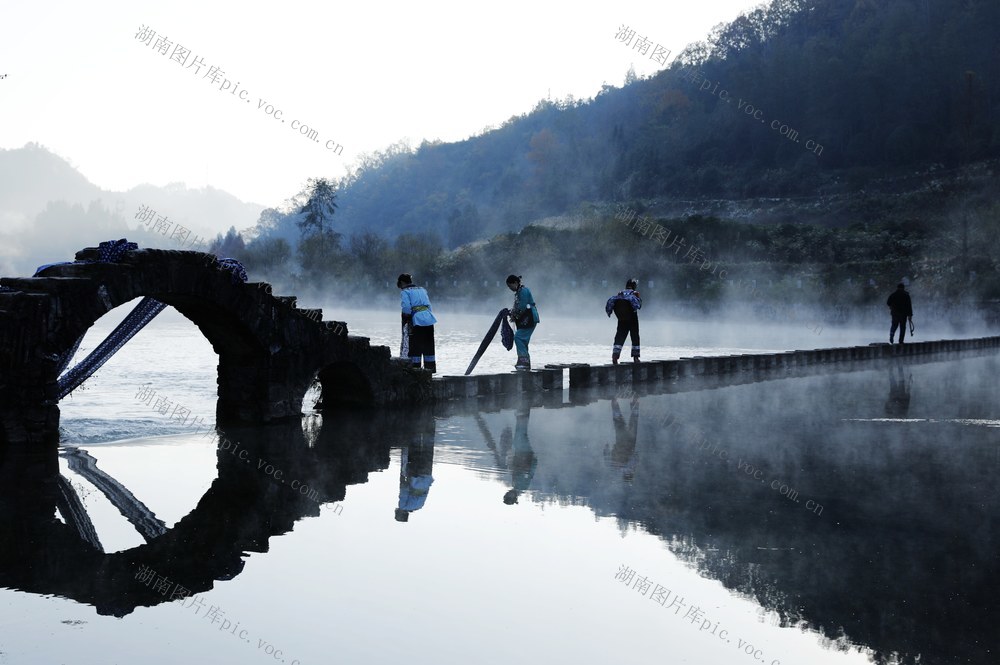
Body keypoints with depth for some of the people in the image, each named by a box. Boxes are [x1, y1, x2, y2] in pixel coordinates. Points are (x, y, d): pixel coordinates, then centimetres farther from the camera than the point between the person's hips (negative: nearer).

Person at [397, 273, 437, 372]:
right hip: (429, 319, 6)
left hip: (417, 320, -6)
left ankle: (416, 367, -2)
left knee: (415, 346, 0)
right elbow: (429, 305, 16)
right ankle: (431, 367, 18)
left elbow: (406, 307, -11)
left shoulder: (405, 291, 2)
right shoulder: (422, 289, 22)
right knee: (428, 346, 14)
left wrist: (406, 319, 0)